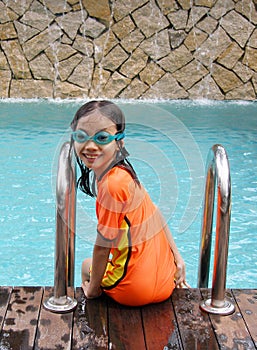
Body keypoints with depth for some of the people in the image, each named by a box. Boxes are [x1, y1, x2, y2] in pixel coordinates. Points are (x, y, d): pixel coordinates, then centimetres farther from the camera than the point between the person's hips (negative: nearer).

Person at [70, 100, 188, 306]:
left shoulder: (113, 184, -26)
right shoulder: (122, 173, 1)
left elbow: (103, 246, -18)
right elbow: (154, 214, 8)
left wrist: (93, 288, -4)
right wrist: (177, 258, 15)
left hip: (136, 290, -6)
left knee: (87, 266, 23)